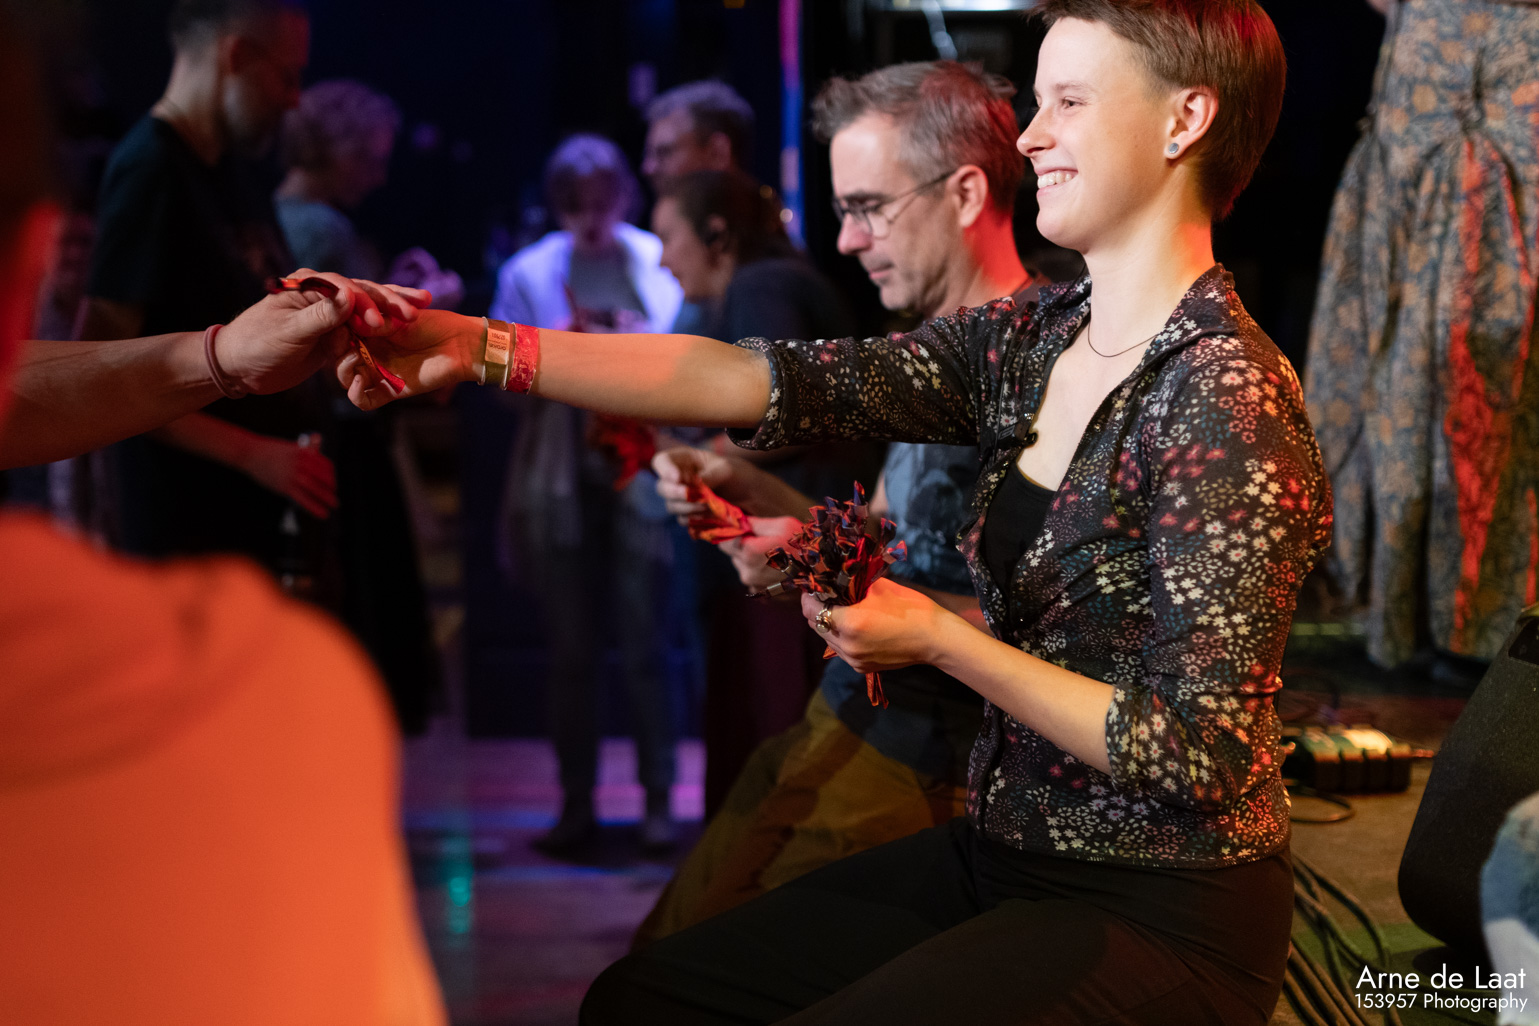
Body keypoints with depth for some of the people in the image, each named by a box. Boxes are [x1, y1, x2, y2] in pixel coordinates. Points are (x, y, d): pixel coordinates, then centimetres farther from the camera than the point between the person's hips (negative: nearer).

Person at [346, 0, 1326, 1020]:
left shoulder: (1226, 401, -20)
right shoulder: (1032, 340, 4)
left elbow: (1197, 755, -22)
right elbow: (770, 380, -4)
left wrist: (940, 640, -16)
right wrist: (482, 348, -11)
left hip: (1166, 921, -7)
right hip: (1001, 857, 8)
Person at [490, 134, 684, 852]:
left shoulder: (661, 264, 4)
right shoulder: (529, 273, 8)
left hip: (638, 475, -1)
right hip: (559, 482, 1)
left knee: (643, 645, -2)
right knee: (571, 650, 5)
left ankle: (658, 801, 6)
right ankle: (576, 804, 13)